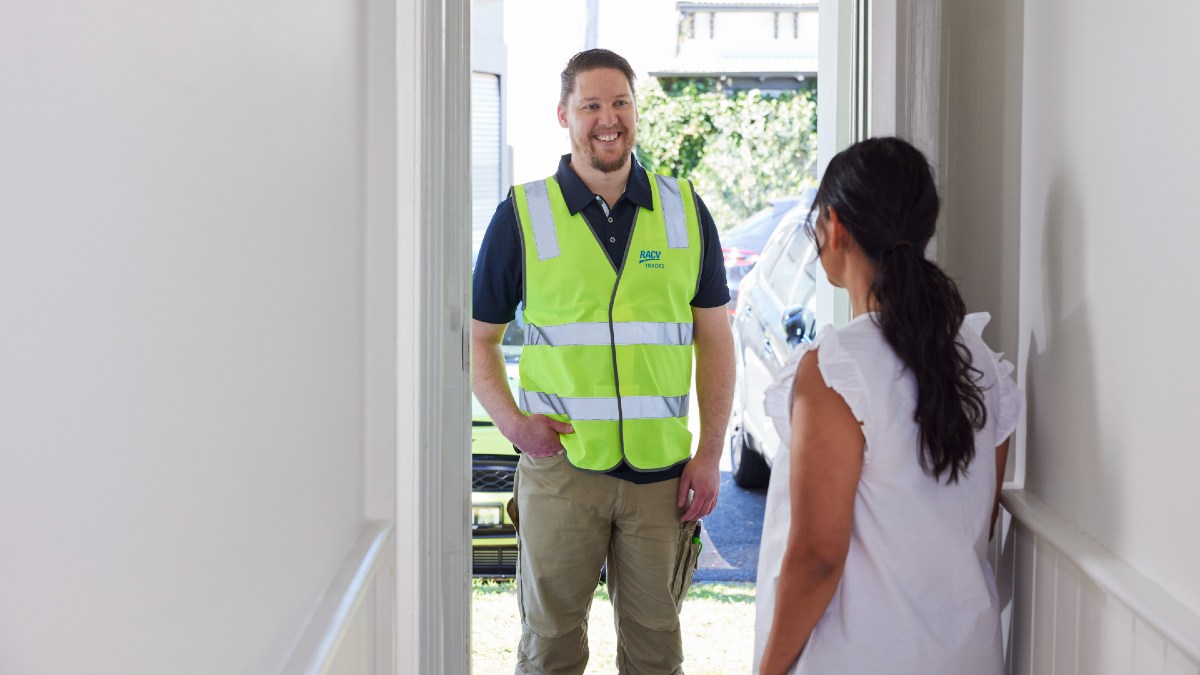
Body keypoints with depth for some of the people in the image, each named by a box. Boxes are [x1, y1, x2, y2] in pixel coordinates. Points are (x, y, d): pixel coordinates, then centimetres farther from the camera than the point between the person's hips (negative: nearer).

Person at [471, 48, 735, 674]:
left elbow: (714, 339, 8)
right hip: (559, 465, -1)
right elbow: (478, 337, 6)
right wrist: (511, 420, -10)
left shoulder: (685, 210, 5)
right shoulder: (523, 215, -1)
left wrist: (709, 454, 1)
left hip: (662, 471, 2)